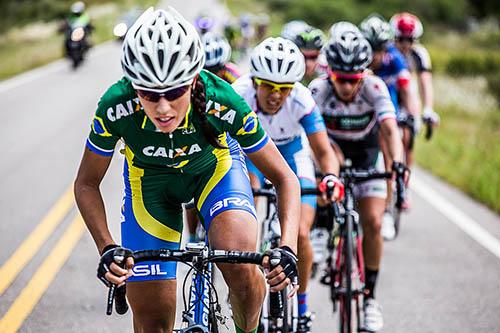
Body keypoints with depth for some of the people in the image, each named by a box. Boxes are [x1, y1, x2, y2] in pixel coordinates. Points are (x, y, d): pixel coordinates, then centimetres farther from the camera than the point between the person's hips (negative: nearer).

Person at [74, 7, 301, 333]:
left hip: (216, 168, -1)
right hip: (149, 178, 1)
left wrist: (288, 248, -38)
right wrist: (106, 248, -31)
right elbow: (87, 183, -16)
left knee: (241, 268, -29)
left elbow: (284, 177, -23)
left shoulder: (223, 103, -35)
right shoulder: (116, 106, -34)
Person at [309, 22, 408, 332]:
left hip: (367, 156, -1)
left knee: (373, 224, -13)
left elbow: (391, 129, -42)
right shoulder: (319, 89, -30)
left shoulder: (374, 88, -31)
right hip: (333, 149, 1)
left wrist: (398, 163, -59)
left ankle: (370, 296, 2)